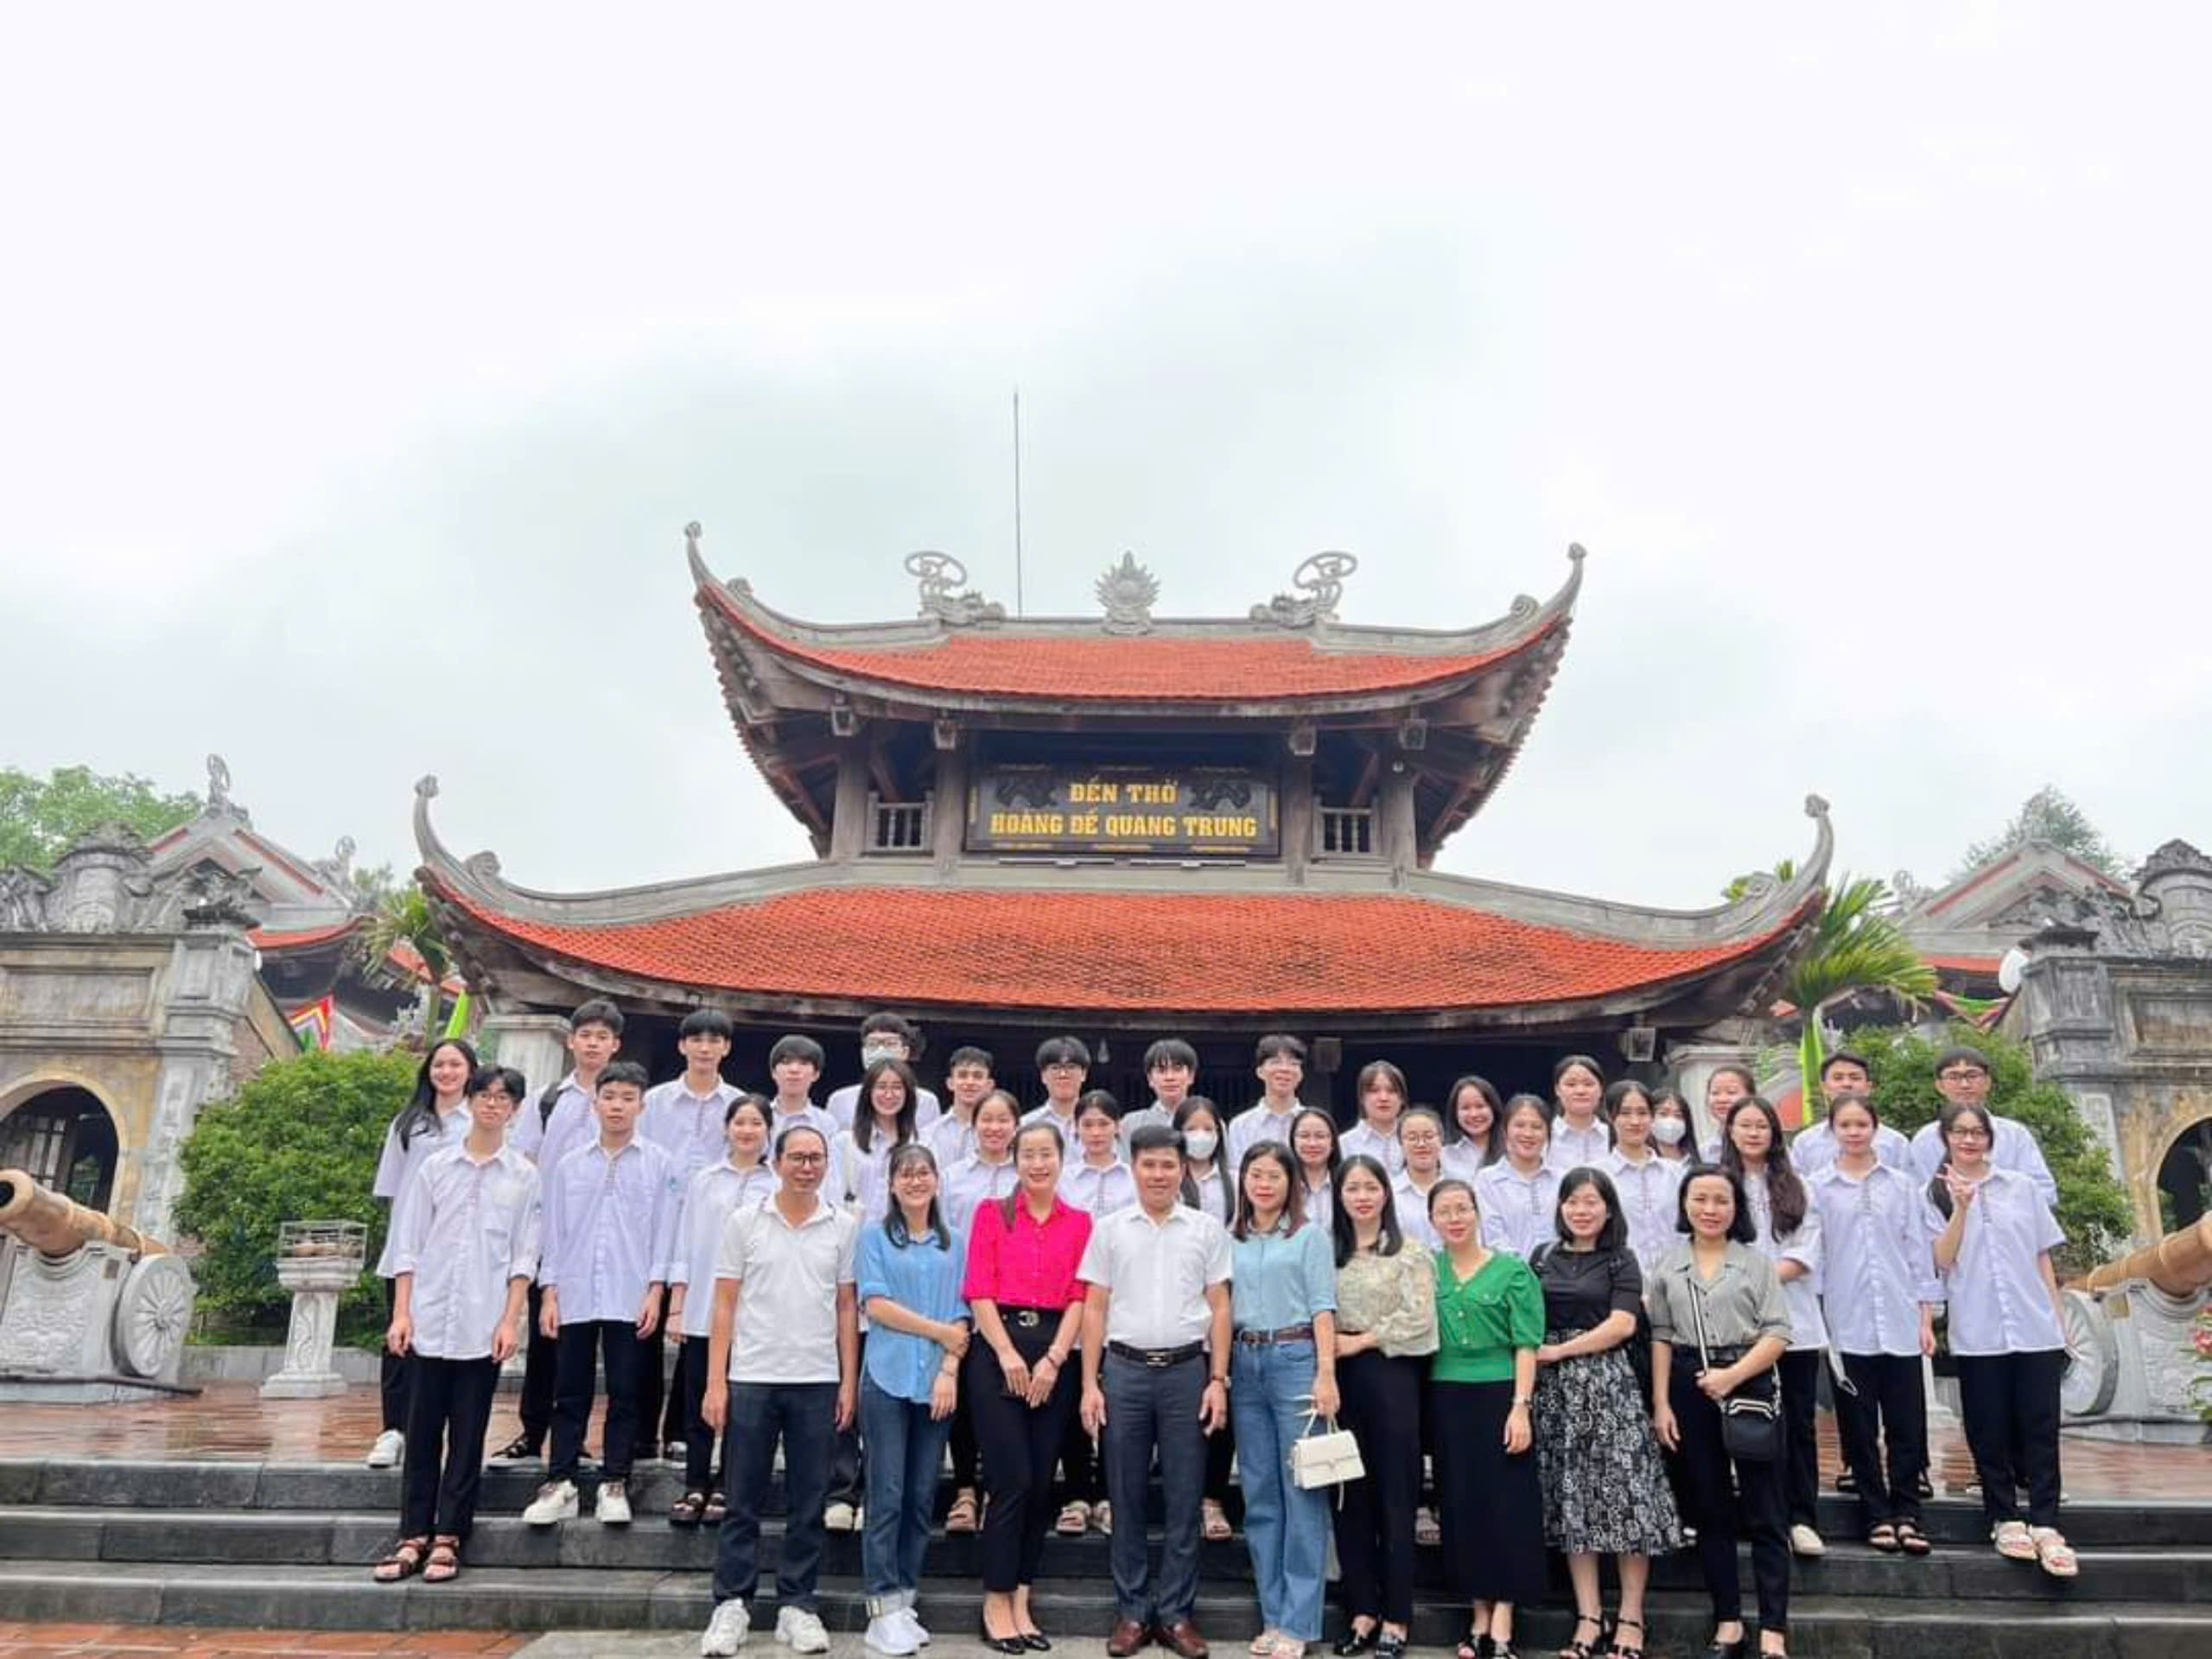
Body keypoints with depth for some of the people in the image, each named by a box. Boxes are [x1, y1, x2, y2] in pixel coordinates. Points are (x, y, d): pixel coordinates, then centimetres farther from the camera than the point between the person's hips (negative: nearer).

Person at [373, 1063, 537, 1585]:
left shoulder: (523, 1175, 3)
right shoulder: (435, 1167, 7)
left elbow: (524, 1255, 2)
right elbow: (408, 1245, 6)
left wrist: (510, 1320, -6)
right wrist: (401, 1313, -1)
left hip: (484, 1325, -1)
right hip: (431, 1320, 1)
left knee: (467, 1437, 4)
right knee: (423, 1433, 6)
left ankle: (447, 1538, 11)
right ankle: (413, 1536, 14)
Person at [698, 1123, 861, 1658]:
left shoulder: (844, 1227, 4)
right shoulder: (744, 1222, 1)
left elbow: (846, 1308, 7)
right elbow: (724, 1304, 2)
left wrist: (849, 1381, 2)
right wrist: (716, 1381, -4)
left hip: (818, 1382, 1)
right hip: (751, 1378, -1)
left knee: (808, 1504, 7)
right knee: (743, 1503, 5)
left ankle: (796, 1605, 18)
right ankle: (731, 1604, 16)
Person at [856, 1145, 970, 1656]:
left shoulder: (953, 1244, 13)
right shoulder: (874, 1237, 5)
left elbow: (962, 1315, 8)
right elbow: (876, 1304, -6)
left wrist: (950, 1370, -7)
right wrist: (940, 1330, -7)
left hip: (938, 1383, 3)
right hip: (888, 1379, -3)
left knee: (922, 1498, 6)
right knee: (887, 1497, -3)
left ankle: (906, 1602, 15)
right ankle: (883, 1609, 2)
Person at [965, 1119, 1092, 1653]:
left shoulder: (1080, 1223, 9)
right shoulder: (991, 1214, 4)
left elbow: (1079, 1297, 3)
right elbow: (979, 1291, -3)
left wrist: (1053, 1359, -9)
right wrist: (1007, 1355, -13)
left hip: (1054, 1354, 3)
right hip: (998, 1350, -3)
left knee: (1041, 1483, 6)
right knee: (1012, 1480, -6)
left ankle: (1021, 1600, 18)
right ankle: (996, 1603, 6)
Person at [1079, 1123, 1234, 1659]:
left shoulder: (1207, 1229, 5)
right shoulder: (1109, 1229, 5)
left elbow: (1220, 1308, 5)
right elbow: (1094, 1309, 5)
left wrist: (1218, 1380, -2)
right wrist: (1090, 1383, 0)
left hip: (1186, 1369, 0)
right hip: (1124, 1370, 0)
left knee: (1184, 1498, 4)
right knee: (1126, 1497, 6)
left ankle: (1176, 1613, 15)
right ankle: (1132, 1610, 17)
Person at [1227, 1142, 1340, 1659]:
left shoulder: (1310, 1236, 2)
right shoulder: (1231, 1240, 12)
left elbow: (1322, 1306, -4)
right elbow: (1222, 1306, 13)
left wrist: (1326, 1374, -12)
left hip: (1295, 1359, -4)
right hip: (1245, 1364, 4)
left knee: (1302, 1493, -3)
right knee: (1259, 1493, 8)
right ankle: (1273, 1614, 18)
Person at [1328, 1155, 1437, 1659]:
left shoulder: (1410, 1253, 1)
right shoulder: (1327, 1252, 11)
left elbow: (1419, 1320, -8)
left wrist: (1360, 1342, -10)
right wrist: (1328, 1347, -7)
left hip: (1390, 1376, -3)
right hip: (1341, 1380, 4)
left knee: (1394, 1495, 1)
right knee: (1350, 1496, 6)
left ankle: (1395, 1617, 8)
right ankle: (1361, 1609, 16)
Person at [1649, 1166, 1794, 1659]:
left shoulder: (1757, 1263, 0)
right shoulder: (1667, 1266, 6)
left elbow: (1778, 1334, -6)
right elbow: (1661, 1337, 6)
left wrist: (1733, 1376, -17)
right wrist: (1660, 1403, 0)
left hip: (1749, 1384, -2)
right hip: (1689, 1391, 3)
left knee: (1764, 1512, 0)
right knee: (1709, 1510, 9)